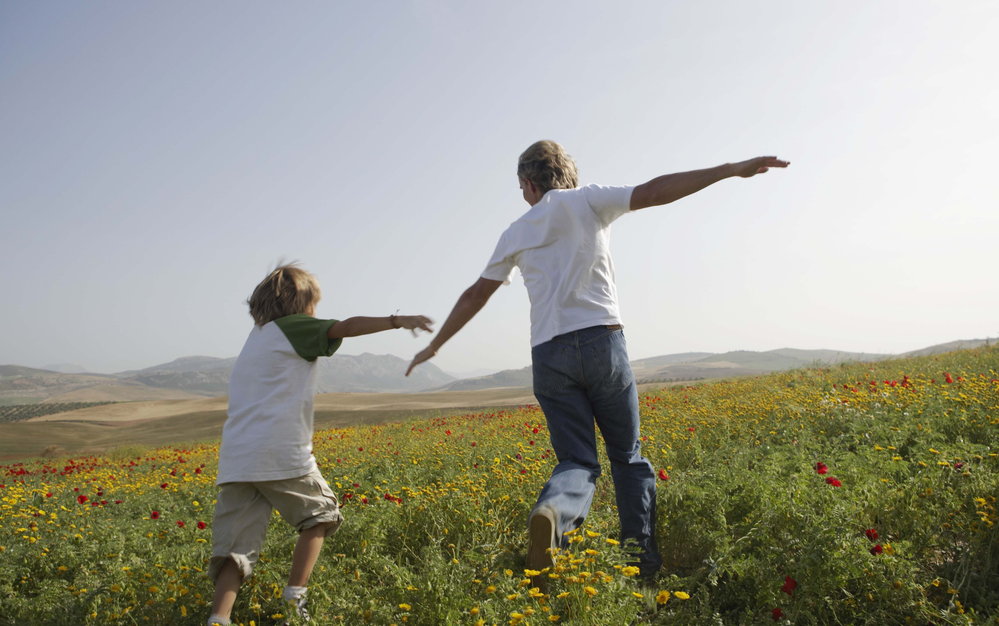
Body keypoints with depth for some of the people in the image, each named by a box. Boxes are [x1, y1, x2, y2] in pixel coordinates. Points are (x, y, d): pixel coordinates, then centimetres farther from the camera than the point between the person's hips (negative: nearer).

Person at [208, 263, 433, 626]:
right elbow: (345, 327, -11)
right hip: (280, 454, -7)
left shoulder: (255, 338, 28)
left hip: (234, 460, 7)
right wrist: (398, 321, -16)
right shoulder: (291, 327, 4)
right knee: (320, 514, 16)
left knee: (237, 547, 5)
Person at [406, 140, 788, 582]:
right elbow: (655, 191, -2)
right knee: (628, 457, 12)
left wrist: (435, 344, 32)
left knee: (577, 461, 3)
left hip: (548, 354, 2)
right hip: (600, 341, -2)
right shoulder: (587, 201, 10)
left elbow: (475, 296, 21)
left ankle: (549, 513, -29)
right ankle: (646, 565, 9)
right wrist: (733, 169, 0)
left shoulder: (517, 233, 18)